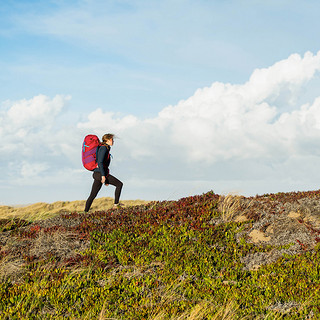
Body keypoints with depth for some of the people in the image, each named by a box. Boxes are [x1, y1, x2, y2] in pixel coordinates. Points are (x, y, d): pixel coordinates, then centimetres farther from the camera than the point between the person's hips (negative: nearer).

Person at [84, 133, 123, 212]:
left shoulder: (105, 148, 20)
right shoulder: (104, 148, -9)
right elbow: (100, 162, -19)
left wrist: (106, 179, 26)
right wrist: (103, 175, -23)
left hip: (97, 174, 10)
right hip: (100, 173, -10)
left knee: (92, 195, 7)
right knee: (119, 184, -1)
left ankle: (85, 212, 6)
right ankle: (116, 203, 3)